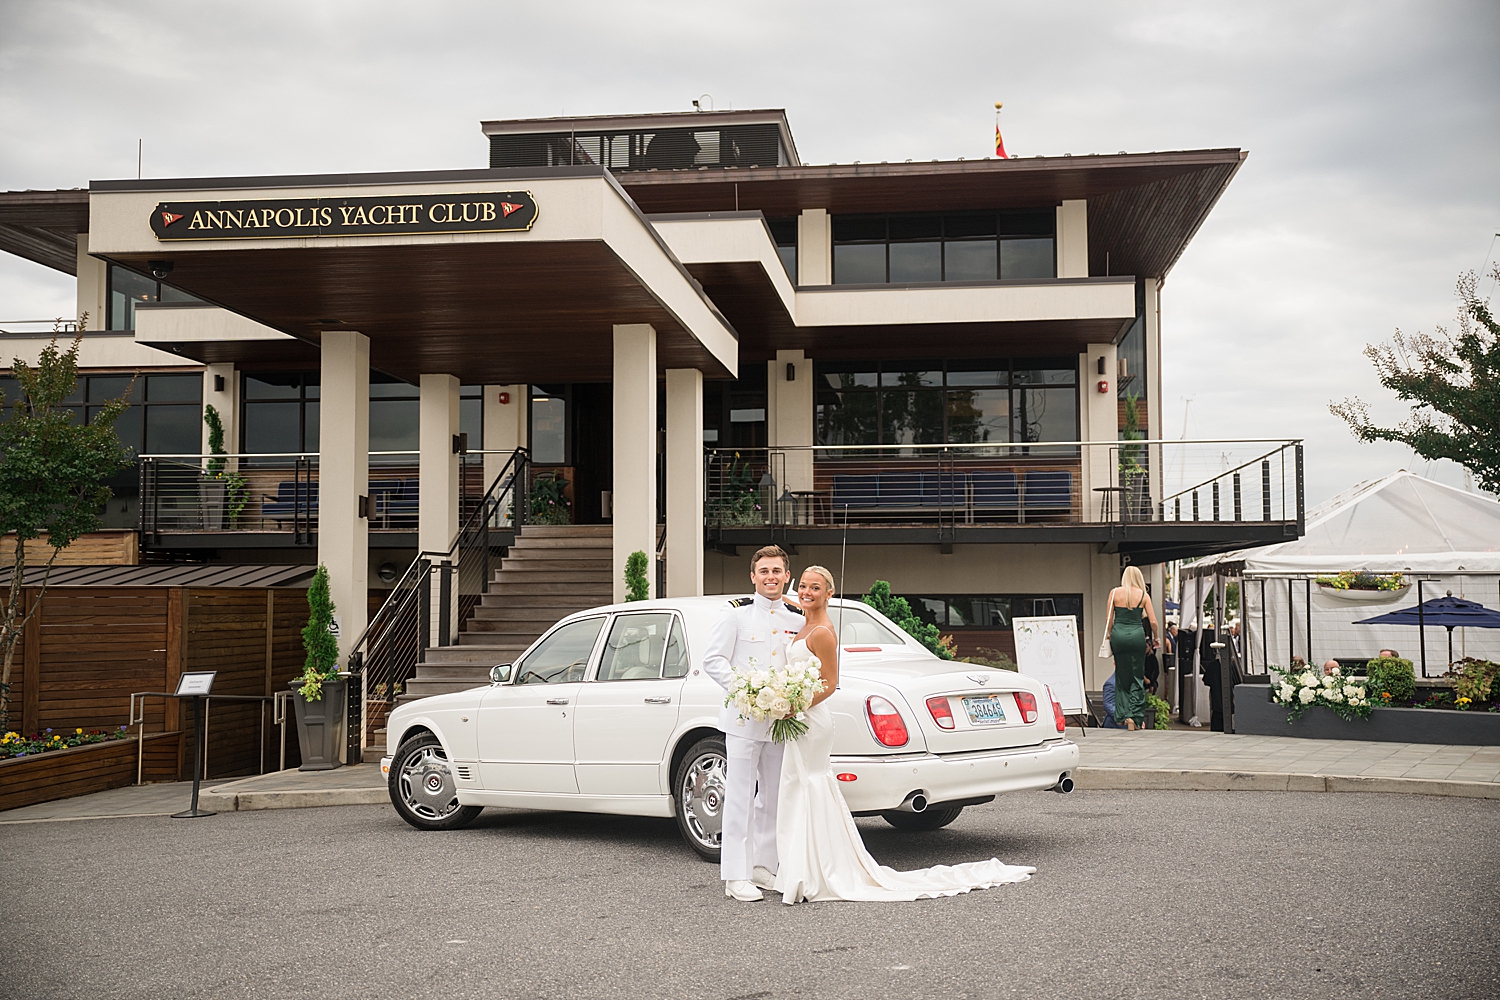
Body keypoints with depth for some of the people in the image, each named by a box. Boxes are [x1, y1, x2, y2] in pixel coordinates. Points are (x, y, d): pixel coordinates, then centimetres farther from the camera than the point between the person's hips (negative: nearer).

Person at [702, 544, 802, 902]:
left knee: (773, 799, 11)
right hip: (743, 718, -5)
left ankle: (763, 868, 22)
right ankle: (736, 876, 1)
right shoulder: (736, 612, -3)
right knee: (740, 798, -3)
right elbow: (713, 660, -6)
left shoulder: (798, 618, 10)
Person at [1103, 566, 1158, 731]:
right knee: (1137, 677, 7)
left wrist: (1109, 637, 15)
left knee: (1122, 676, 13)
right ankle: (1136, 717, 1)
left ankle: (1123, 715, 9)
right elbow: (1153, 621, 4)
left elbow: (1109, 618, 3)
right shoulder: (1142, 595, 3)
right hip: (1137, 635, -1)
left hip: (1118, 635, 1)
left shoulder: (1115, 592, 4)